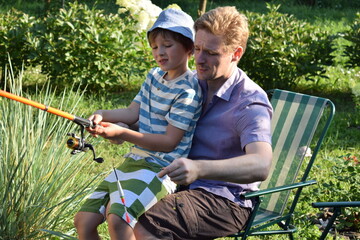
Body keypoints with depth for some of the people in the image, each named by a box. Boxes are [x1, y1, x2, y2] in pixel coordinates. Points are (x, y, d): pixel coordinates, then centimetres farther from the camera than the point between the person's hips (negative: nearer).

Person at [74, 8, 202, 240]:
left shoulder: (188, 90, -14)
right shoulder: (154, 76, 13)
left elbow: (169, 142, -17)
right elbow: (132, 112, 11)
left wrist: (122, 134, -22)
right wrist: (102, 115, -8)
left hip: (161, 168, -9)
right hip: (134, 160, 9)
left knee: (117, 218, -31)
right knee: (84, 220, 3)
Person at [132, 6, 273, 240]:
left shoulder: (250, 104, -18)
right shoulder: (197, 85, 7)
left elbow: (261, 165, -35)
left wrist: (199, 168, -51)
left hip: (226, 201, -8)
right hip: (188, 186, 8)